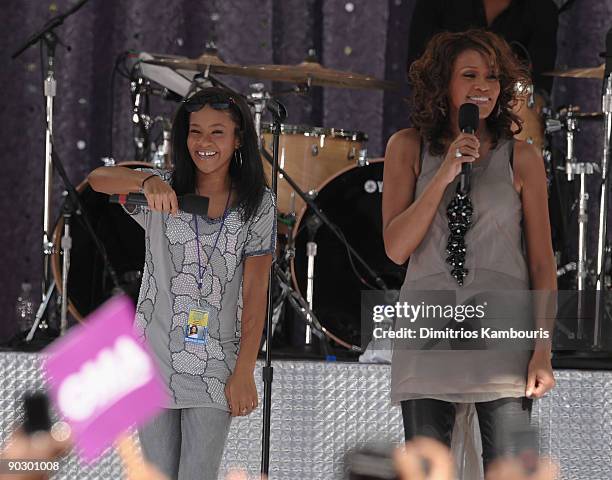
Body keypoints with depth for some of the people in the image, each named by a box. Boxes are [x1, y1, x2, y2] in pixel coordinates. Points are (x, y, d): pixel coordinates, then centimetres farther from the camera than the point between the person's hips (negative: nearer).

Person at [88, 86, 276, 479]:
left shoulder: (257, 204, -1)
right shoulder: (165, 192, 3)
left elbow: (255, 292, -4)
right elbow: (98, 179, -15)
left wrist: (244, 372, -10)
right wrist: (148, 181, -36)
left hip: (216, 367, -2)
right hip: (154, 357, 2)